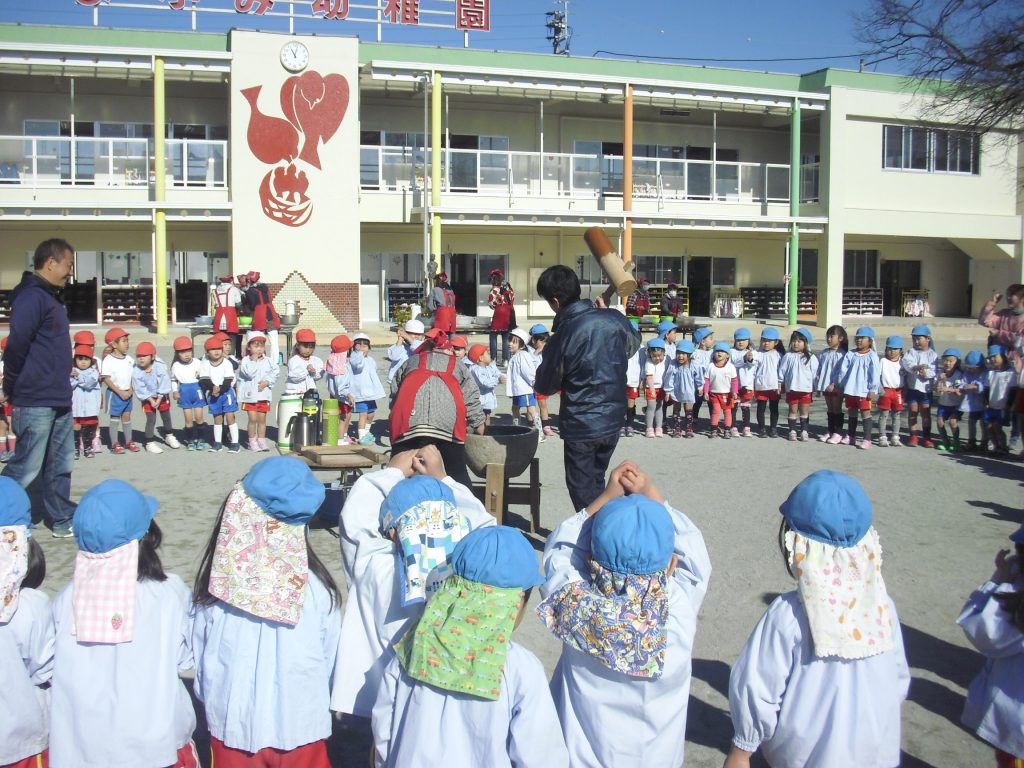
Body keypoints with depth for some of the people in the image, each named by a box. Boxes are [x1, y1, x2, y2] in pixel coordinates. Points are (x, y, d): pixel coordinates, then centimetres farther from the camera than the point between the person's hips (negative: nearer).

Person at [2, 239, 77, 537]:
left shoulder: (52, 296, 15)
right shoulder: (31, 297, -15)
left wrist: (61, 385, 14)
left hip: (59, 400, 9)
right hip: (36, 403, -9)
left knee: (61, 465, 15)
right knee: (25, 468, -2)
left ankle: (63, 520, 24)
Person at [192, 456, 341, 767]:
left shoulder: (215, 588, -13)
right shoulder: (317, 589, -16)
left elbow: (201, 660, -2)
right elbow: (329, 658, -5)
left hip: (232, 728, 1)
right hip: (301, 728, -1)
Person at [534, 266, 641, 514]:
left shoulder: (562, 336, -20)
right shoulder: (614, 318, -7)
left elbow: (545, 386, -6)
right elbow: (634, 345, 16)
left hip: (581, 425, -5)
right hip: (613, 419, 6)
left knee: (582, 488, 11)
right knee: (596, 481, 23)